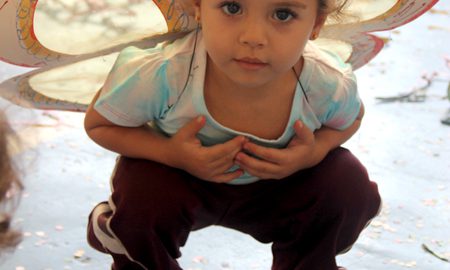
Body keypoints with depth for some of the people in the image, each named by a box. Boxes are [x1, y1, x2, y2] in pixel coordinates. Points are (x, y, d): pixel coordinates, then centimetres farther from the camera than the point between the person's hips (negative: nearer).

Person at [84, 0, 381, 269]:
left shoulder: (330, 87, -31)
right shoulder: (159, 76, -38)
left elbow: (351, 117, -4)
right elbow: (98, 123, -18)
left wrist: (316, 151, -27)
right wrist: (170, 153, -35)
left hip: (274, 186, 2)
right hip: (180, 185, -2)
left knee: (349, 186, -20)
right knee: (143, 197, -32)